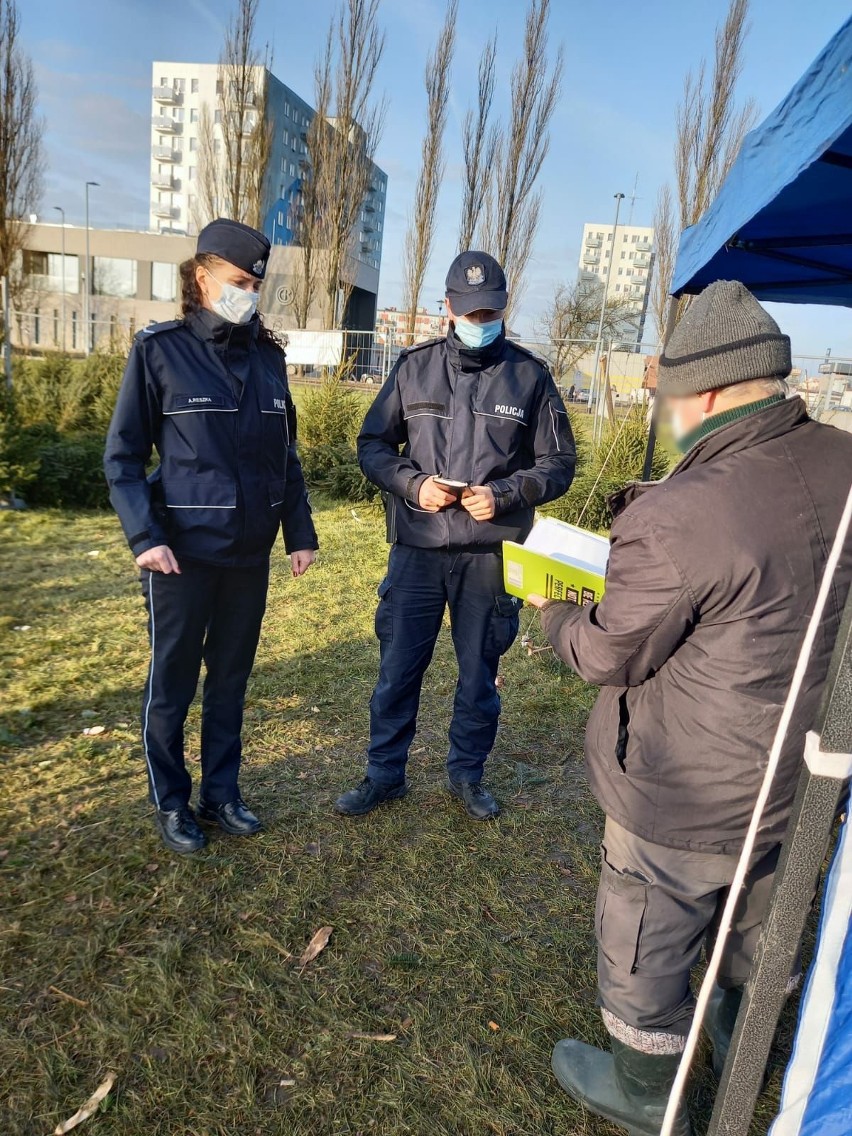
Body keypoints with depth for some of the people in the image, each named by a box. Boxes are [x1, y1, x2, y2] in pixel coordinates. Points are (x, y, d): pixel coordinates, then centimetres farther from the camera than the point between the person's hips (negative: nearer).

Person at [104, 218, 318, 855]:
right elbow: (123, 456, -5)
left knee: (232, 678, 14)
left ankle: (222, 793, 31)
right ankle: (171, 804, 27)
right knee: (173, 683, 8)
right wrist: (145, 538, -16)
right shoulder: (160, 350, -4)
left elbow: (286, 455, 13)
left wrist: (300, 533, 9)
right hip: (184, 552, -4)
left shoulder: (267, 356, 8)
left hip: (251, 553, 4)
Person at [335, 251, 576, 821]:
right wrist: (412, 483, -12)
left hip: (490, 555, 0)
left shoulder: (530, 375, 1)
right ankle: (385, 772, 29)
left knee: (479, 672, 13)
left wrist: (503, 495, -14)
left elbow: (558, 464, 4)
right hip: (416, 549, 1)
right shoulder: (415, 366, 4)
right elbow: (373, 444, 7)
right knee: (398, 667, 9)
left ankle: (468, 773, 34)